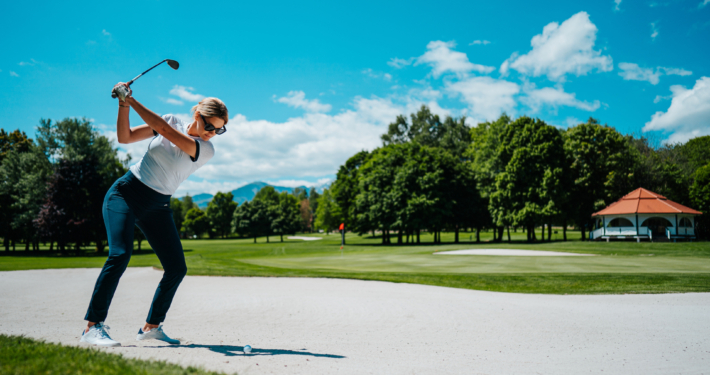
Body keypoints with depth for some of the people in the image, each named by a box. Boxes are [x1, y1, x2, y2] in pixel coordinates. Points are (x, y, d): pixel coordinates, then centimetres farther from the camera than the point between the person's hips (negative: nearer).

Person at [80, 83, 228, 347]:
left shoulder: (207, 150, -9)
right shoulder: (172, 120, -1)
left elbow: (164, 130, -22)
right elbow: (125, 137, -1)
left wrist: (132, 101, -22)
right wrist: (124, 106, -15)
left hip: (158, 207, 2)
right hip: (126, 193, -2)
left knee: (177, 268, -5)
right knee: (120, 254, -22)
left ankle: (152, 326, 12)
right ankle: (92, 327, -17)